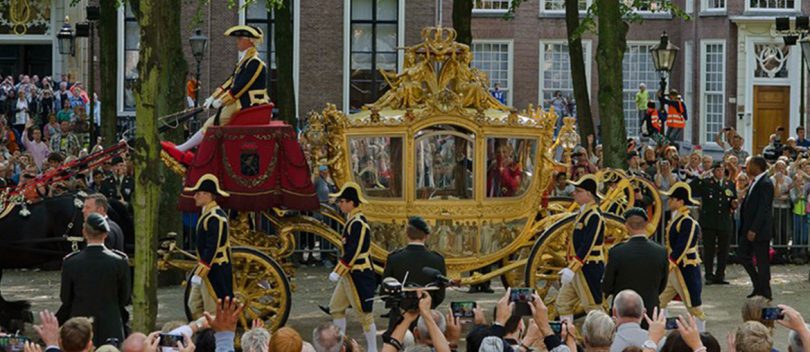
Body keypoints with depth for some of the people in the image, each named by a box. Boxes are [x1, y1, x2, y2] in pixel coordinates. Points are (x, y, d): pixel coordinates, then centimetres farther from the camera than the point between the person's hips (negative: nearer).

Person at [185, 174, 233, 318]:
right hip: (206, 270, 10)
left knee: (213, 312, -4)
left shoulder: (215, 217, -19)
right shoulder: (207, 214, 13)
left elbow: (212, 248, -24)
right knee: (194, 305, 12)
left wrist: (200, 272, -24)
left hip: (214, 272, -10)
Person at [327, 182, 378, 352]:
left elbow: (352, 253, -23)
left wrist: (337, 272, -19)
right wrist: (340, 272, 18)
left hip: (359, 274, -10)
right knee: (336, 308, 15)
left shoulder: (358, 224, -20)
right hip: (349, 274, 10)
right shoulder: (352, 220, 11)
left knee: (364, 313, -2)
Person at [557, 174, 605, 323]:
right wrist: (570, 267, 20)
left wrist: (572, 269, -26)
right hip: (578, 268, 10)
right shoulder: (583, 213, 14)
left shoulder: (594, 216, -17)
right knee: (563, 303, 11)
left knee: (593, 308, -3)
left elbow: (587, 246, -24)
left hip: (589, 268, -10)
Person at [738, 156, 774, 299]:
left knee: (762, 261, 0)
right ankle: (758, 286, 21)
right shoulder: (754, 182, 12)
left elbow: (763, 208, -21)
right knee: (743, 255, 11)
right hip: (748, 228, 10)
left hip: (760, 230, -10)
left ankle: (765, 292, 9)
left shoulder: (766, 184, -17)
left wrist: (754, 230, -23)